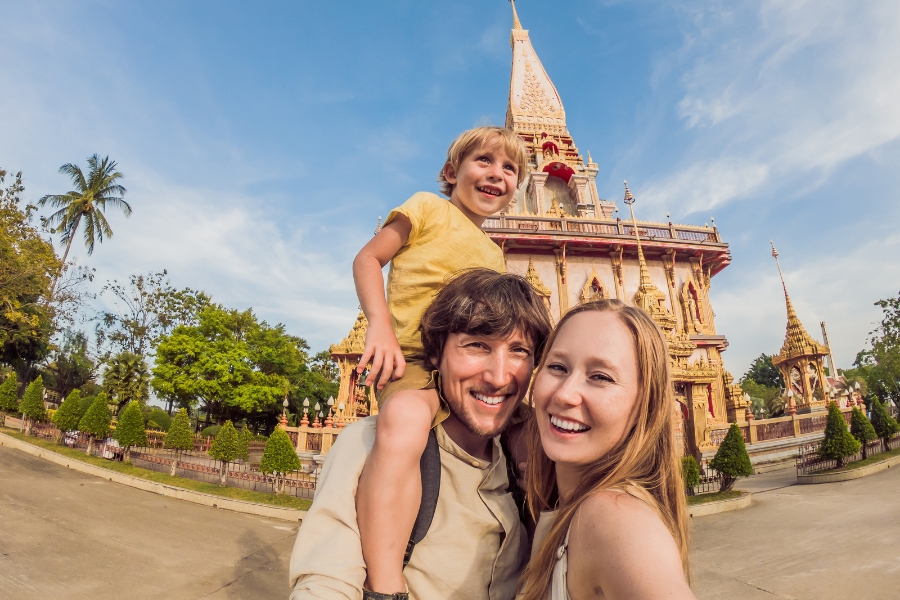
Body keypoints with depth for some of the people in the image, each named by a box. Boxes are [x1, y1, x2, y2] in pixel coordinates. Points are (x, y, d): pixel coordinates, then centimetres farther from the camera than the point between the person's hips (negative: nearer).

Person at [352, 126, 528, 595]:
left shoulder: (495, 254, 25)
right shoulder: (430, 208, 6)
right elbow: (367, 259, -2)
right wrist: (379, 323, -18)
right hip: (412, 354, -7)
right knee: (406, 419, -38)